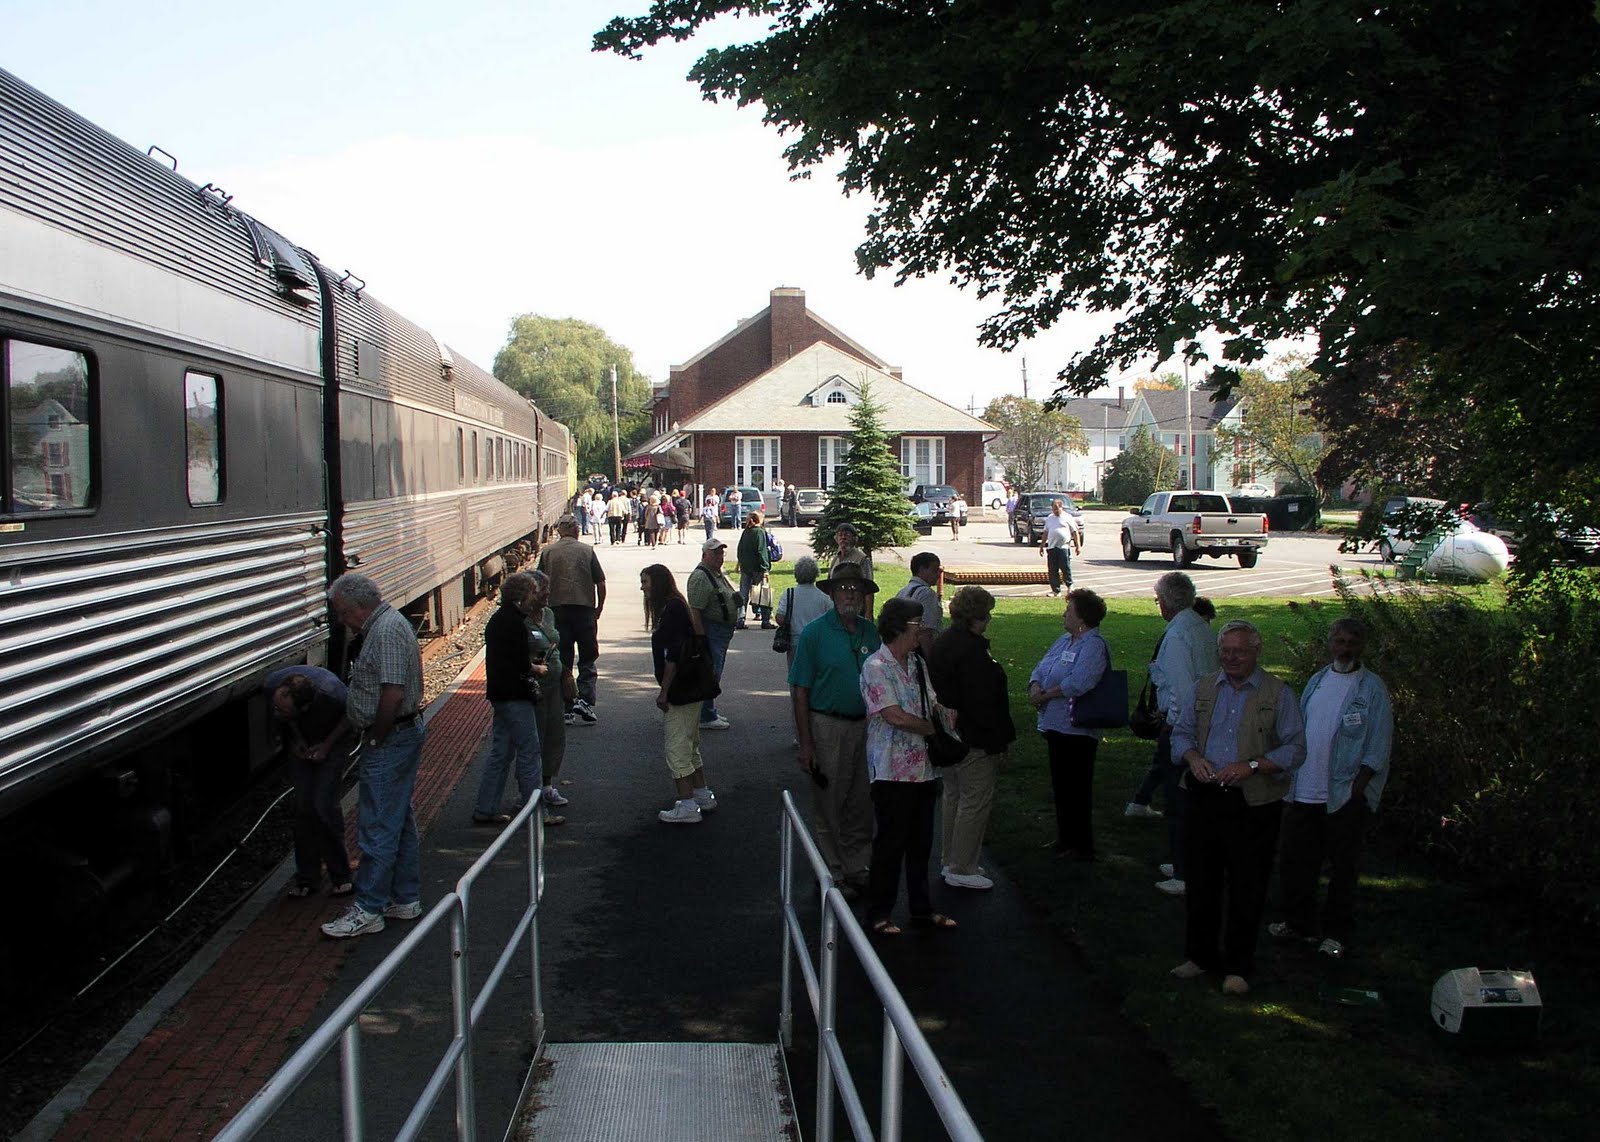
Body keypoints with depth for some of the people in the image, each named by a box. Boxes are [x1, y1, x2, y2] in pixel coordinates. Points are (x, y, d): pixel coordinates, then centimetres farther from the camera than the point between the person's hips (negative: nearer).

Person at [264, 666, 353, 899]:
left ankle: (340, 876, 5)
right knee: (303, 805, -2)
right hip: (301, 738, 3)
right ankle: (307, 877, 12)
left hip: (332, 737, -3)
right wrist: (296, 738, -11)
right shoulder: (272, 685, -32)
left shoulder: (332, 696, -42)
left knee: (324, 805, -11)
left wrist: (327, 745, -18)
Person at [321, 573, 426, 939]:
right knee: (399, 821, 16)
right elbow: (360, 697, 20)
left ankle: (368, 910, 1)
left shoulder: (386, 631, -19)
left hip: (389, 741, -11)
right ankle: (406, 899, 24)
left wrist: (374, 739, -15)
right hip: (403, 734, 11)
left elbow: (393, 693, -27)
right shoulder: (384, 625, 15)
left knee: (377, 827, -5)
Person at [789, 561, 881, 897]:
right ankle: (834, 874, 16)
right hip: (828, 727, -5)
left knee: (862, 804, 13)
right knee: (830, 805, 4)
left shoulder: (871, 633, 6)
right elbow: (800, 691, -9)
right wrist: (805, 743, -13)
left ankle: (858, 868, 26)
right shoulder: (815, 633, -9)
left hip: (866, 727, 5)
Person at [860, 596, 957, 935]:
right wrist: (933, 729, -7)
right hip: (892, 771, -7)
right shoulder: (876, 667, -13)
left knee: (921, 842, 14)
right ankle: (878, 914, 13)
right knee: (890, 843, 1)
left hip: (924, 769, 7)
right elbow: (894, 716, -19)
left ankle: (922, 909, 26)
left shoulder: (918, 664, 12)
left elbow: (935, 704, 14)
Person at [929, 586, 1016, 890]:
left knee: (954, 797, 19)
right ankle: (961, 869, 6)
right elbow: (982, 702, -24)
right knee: (975, 802, 0)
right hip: (974, 740, -10)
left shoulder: (942, 642, 8)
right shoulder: (971, 651, -23)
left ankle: (951, 862, 29)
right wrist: (998, 742, -17)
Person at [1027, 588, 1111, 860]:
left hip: (1076, 729, -9)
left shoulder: (1093, 646, -15)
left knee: (1076, 789, -3)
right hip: (1055, 725, 10)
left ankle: (1082, 846, 6)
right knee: (1060, 786, 18)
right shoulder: (1064, 641, 15)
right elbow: (1041, 668, 15)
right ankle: (1065, 838, 30)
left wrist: (1045, 695, -18)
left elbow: (1078, 683, -28)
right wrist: (1035, 687, -7)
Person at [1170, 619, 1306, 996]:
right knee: (1201, 881, 11)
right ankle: (1201, 955, 26)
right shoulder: (1204, 689, 10)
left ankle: (1238, 966, 15)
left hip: (1253, 805, -4)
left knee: (1246, 888, 2)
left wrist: (1252, 766, -19)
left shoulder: (1278, 694, -3)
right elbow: (1181, 732, 15)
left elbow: (1295, 749, -6)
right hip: (1206, 799, 4)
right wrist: (1194, 759, -6)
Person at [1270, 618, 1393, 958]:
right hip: (1304, 791, 5)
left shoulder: (1372, 688, -6)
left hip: (1345, 796, -5)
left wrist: (1356, 790, -14)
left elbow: (1377, 750, -7)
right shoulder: (1317, 681, 10)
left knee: (1342, 866, 5)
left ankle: (1336, 933, 18)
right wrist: (1289, 777, 9)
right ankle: (1299, 922, 27)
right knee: (1294, 860, 11)